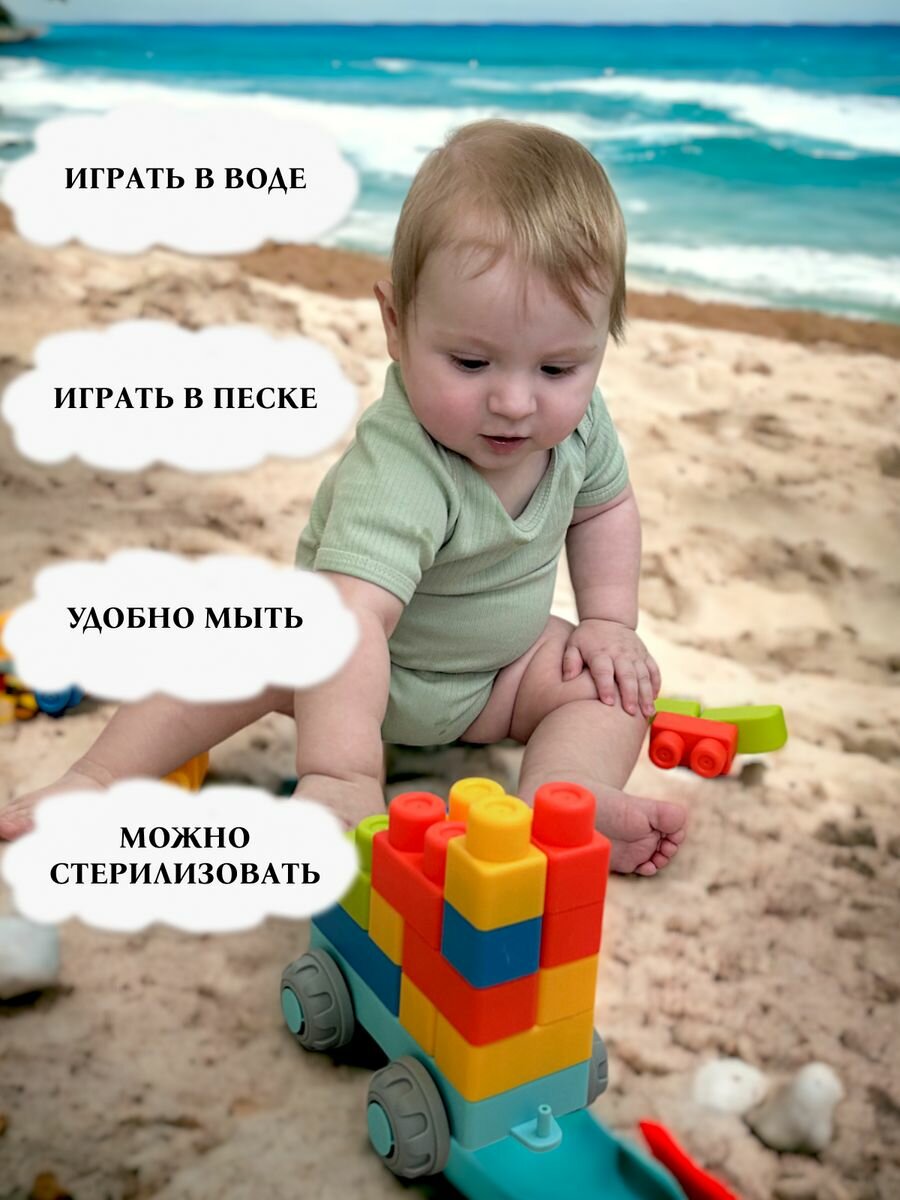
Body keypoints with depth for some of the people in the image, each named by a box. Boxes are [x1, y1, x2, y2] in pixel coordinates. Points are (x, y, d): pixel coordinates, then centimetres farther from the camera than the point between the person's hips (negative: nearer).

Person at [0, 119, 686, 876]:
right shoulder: (398, 472, -41)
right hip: (374, 666, -5)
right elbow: (351, 617, -55)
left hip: (498, 671, 5)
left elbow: (605, 506, 4)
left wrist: (610, 622, -6)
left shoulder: (578, 418, -18)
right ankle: (100, 775, -20)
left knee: (617, 684, -13)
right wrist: (340, 775, -65)